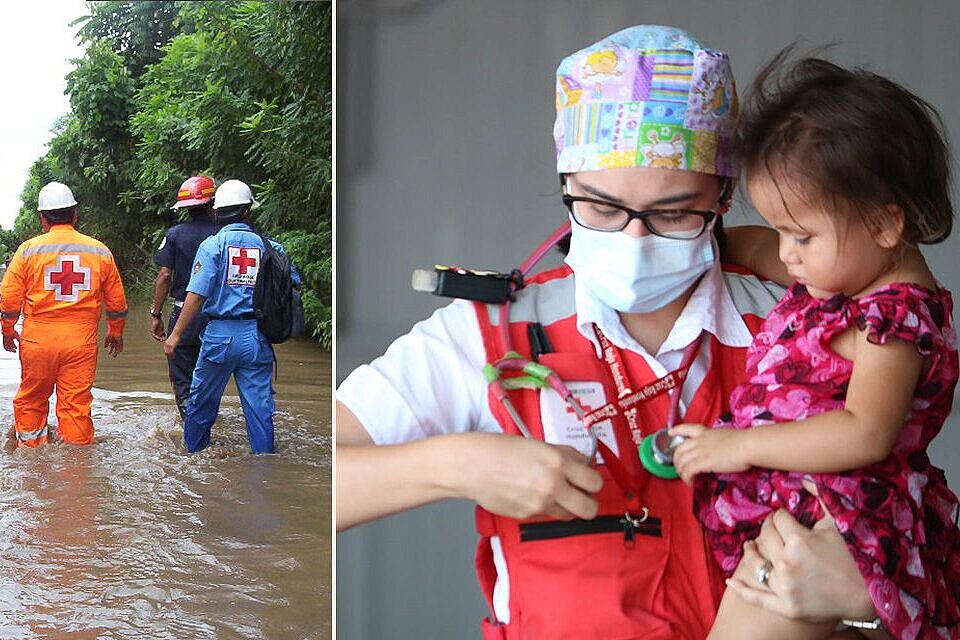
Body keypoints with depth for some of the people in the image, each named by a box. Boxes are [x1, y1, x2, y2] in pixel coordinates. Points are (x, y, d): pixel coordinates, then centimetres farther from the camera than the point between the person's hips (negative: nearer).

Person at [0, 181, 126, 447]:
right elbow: (116, 301, 10)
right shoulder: (100, 251, 2)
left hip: (37, 339, -1)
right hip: (82, 341, 1)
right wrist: (116, 333, 25)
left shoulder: (29, 249, -3)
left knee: (31, 400, 16)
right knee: (76, 404, 5)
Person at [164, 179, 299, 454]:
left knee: (201, 404, 14)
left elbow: (197, 295, -11)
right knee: (260, 408, 6)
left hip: (221, 335, -2)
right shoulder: (269, 247, 4)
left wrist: (176, 335, -9)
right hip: (258, 338, 2)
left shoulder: (212, 245, -4)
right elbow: (293, 286, 4)